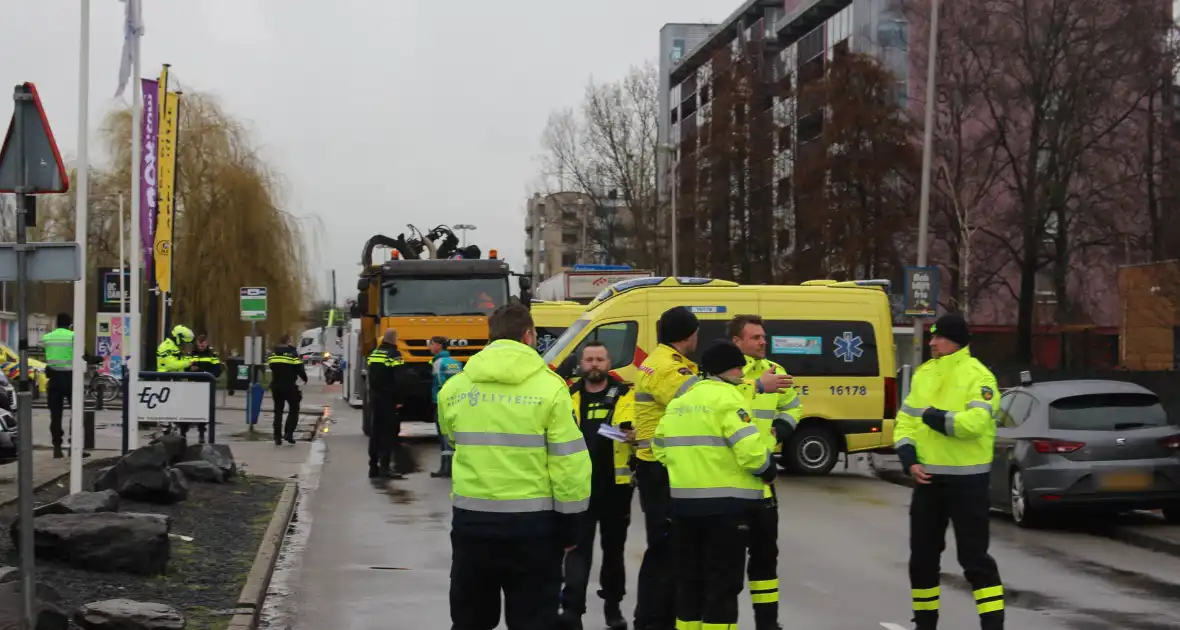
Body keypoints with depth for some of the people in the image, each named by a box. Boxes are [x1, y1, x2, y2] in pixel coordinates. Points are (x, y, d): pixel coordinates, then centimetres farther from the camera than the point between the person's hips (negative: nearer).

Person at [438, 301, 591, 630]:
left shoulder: (453, 388, 2)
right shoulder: (549, 387, -9)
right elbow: (569, 464, -10)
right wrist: (570, 526, 0)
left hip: (471, 519, 3)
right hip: (532, 523, -3)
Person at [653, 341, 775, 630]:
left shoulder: (678, 401, 15)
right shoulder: (728, 398, -11)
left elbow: (660, 447, 15)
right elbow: (750, 449, -19)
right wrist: (767, 470, -2)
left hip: (683, 500, 7)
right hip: (725, 502, -7)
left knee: (689, 577, 16)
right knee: (724, 581, -1)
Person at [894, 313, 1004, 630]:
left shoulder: (978, 376, -10)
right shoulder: (923, 374, 10)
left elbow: (976, 423, -25)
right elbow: (905, 421, 8)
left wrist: (934, 417, -17)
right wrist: (909, 459, -6)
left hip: (967, 479, -6)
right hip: (928, 477, 7)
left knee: (974, 555, -5)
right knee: (923, 553, 13)